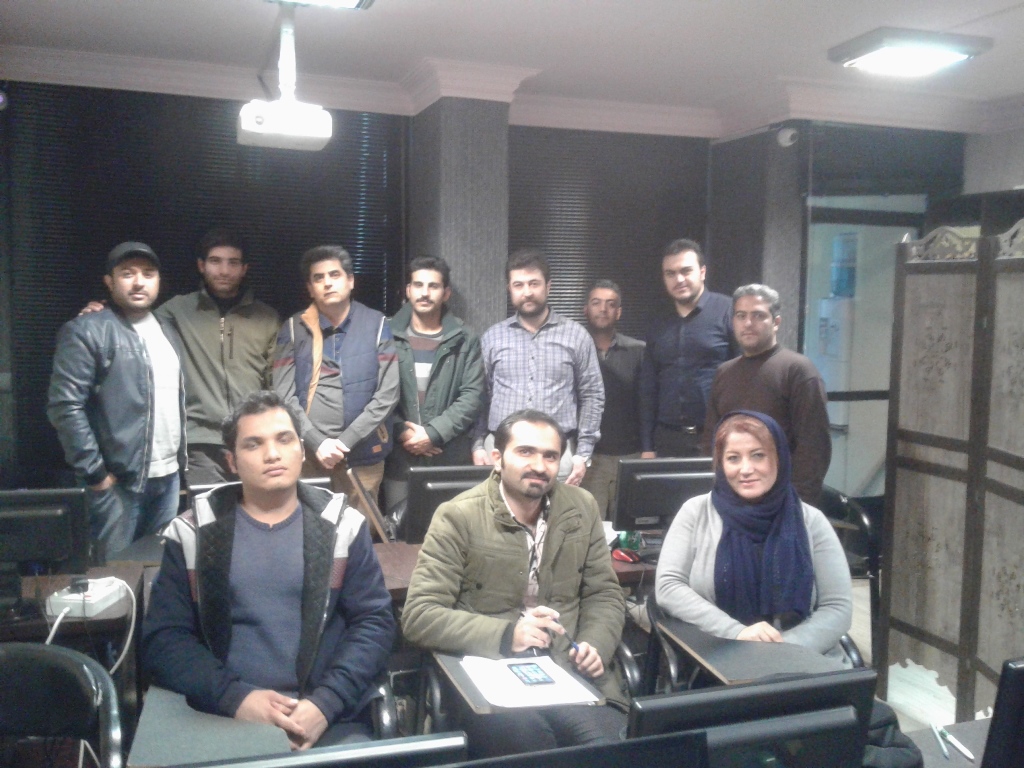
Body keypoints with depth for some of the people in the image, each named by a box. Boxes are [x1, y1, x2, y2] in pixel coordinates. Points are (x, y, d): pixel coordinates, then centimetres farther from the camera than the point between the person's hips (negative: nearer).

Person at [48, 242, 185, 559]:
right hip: (119, 480, -7)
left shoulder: (167, 333, 15)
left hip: (168, 476, 7)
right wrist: (94, 471, -16)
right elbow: (65, 407, -14)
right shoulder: (86, 332, -9)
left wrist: (181, 455, 13)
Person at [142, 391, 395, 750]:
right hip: (223, 718, 0)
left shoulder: (341, 524, 6)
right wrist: (234, 696, -12)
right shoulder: (193, 533, 6)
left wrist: (326, 702, -12)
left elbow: (374, 621, 1)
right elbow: (164, 636, 2)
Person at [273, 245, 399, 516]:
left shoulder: (376, 325, 1)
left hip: (362, 455, 0)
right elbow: (284, 396, -1)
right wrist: (318, 442, -12)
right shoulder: (294, 328, 3)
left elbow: (387, 395, -4)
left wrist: (345, 441, -10)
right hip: (306, 453, 1)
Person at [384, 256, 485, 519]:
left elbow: (472, 397, -3)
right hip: (398, 459, 0)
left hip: (452, 460, 0)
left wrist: (432, 433, -12)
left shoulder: (466, 341, 5)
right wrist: (401, 432, -12)